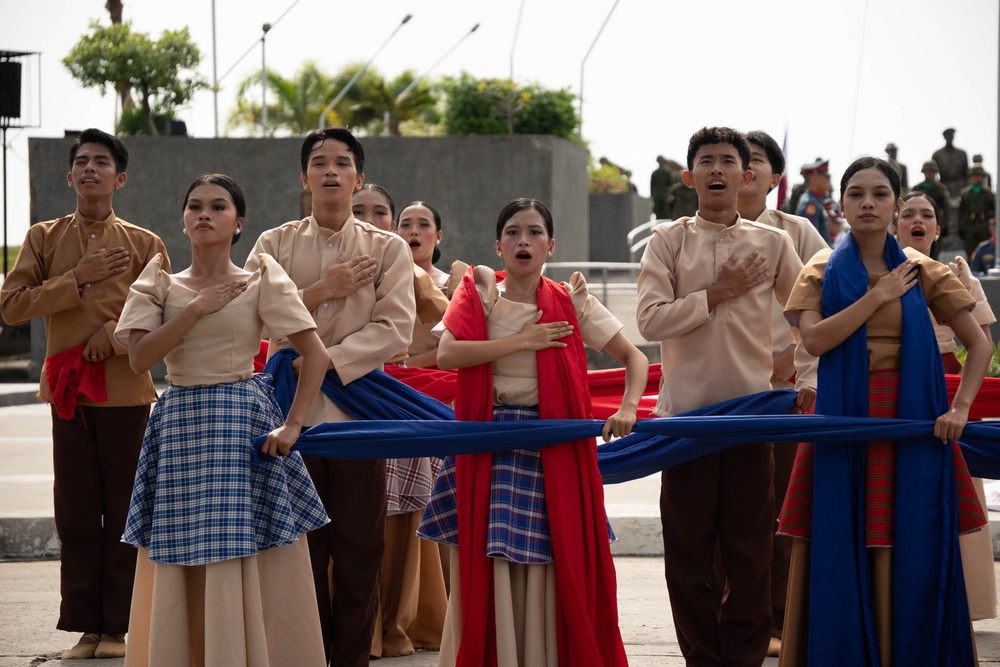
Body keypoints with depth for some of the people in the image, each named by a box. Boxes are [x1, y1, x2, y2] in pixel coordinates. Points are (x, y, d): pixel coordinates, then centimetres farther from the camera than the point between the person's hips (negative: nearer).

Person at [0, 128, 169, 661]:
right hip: (68, 391, 1)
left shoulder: (144, 244, 7)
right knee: (75, 513, 2)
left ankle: (117, 628, 6)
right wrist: (77, 280, -9)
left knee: (124, 511, 1)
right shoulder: (44, 238, 9)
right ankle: (84, 627, 8)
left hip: (126, 391, -1)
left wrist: (119, 332, -11)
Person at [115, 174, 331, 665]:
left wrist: (291, 425, -11)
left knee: (249, 565, -5)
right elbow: (140, 357, -5)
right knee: (182, 567, 2)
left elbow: (315, 354, -3)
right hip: (178, 424, 2)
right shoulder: (160, 285, 8)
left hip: (244, 421, -2)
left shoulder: (261, 283, 1)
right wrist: (195, 308, -10)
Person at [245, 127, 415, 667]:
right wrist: (322, 290, -9)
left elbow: (395, 329, -6)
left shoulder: (387, 249, 6)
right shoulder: (275, 245, 8)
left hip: (357, 407, -1)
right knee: (301, 548, 4)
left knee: (360, 551, 0)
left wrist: (325, 361, -15)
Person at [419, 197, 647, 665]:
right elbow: (447, 354, -13)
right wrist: (523, 341, -13)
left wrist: (628, 408, -14)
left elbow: (634, 357, 5)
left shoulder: (571, 302, 4)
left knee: (554, 565, -2)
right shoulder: (479, 291, 3)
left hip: (553, 448, 0)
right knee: (487, 563, -3)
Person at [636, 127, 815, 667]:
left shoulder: (773, 244, 7)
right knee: (688, 545, 3)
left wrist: (809, 381, 7)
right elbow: (650, 320, -9)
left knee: (750, 542, 2)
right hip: (686, 413, -1)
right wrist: (718, 294, -9)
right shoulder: (668, 242, 2)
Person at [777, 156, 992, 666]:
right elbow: (814, 339, -11)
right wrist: (878, 296, -10)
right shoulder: (822, 273, 6)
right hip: (843, 421, 0)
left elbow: (979, 345, 4)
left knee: (909, 552, -2)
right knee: (844, 551, -2)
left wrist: (960, 407, -9)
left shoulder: (922, 272, 6)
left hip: (912, 423, 0)